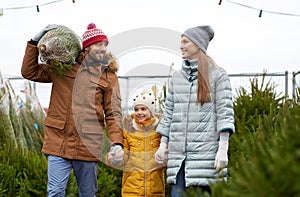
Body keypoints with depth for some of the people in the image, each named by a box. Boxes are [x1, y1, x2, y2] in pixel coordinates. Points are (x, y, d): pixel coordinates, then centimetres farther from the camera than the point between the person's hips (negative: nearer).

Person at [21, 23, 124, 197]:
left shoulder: (109, 76, 6)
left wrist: (117, 142, -14)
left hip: (88, 146, 0)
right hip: (59, 141, 0)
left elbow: (113, 114, 1)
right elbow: (30, 72, 13)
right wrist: (36, 42, 5)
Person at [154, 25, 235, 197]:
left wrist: (223, 149, -13)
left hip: (205, 149, -5)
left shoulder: (217, 75, 0)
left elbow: (225, 112, -6)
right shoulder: (177, 76, 16)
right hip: (178, 152, 5)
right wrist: (163, 144, 13)